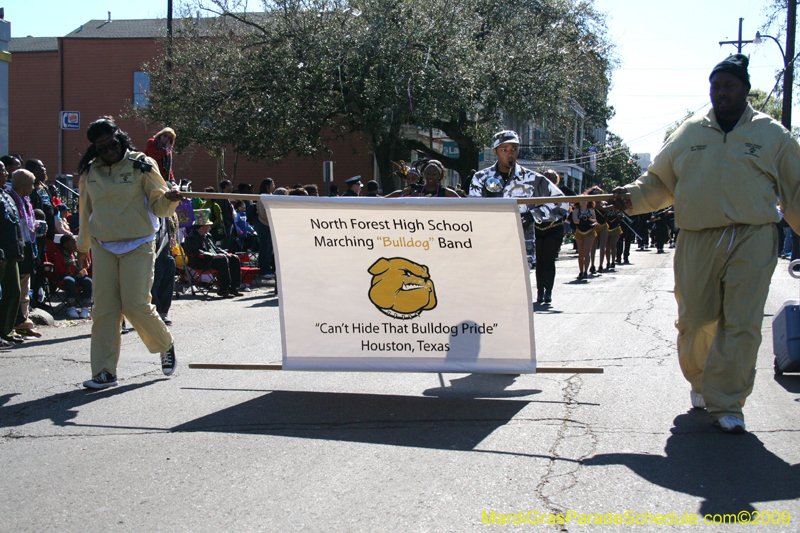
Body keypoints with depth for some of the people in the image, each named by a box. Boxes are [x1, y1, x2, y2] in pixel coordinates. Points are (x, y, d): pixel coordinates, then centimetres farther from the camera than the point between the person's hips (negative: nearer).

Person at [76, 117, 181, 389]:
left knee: (136, 305, -9)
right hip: (103, 247, 3)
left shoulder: (141, 165, -2)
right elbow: (86, 211, 20)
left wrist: (169, 199, -24)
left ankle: (166, 345, 19)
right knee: (104, 308, -2)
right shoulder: (90, 172, 7)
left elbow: (159, 207, -2)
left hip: (137, 246, -3)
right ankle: (105, 372, 3)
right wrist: (83, 247, 25)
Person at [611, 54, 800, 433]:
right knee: (695, 320, 5)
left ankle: (725, 403, 1)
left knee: (741, 324, -8)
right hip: (697, 241, 2)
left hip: (752, 241, -2)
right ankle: (701, 384, 31)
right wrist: (633, 196, 2)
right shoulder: (689, 133, 13)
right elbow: (659, 181, 18)